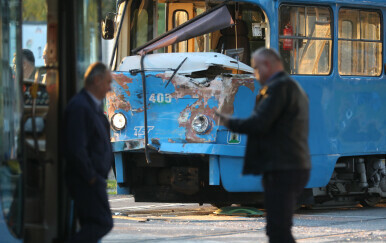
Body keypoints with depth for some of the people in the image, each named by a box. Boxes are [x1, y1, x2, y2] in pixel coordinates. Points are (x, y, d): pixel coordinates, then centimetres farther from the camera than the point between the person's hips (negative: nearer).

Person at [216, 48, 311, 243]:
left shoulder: (278, 87, -12)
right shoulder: (295, 88, 21)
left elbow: (258, 124, -20)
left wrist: (230, 123, -5)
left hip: (282, 171, -11)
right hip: (297, 167, 11)